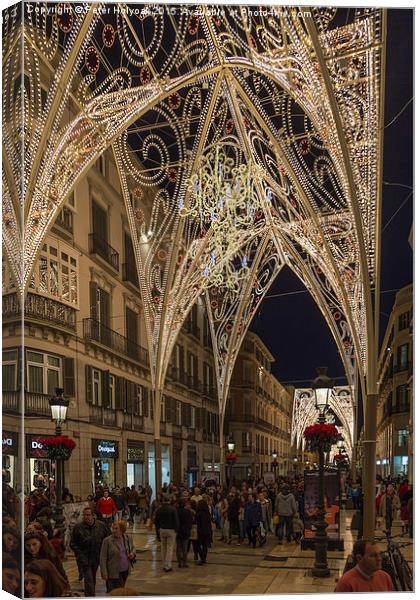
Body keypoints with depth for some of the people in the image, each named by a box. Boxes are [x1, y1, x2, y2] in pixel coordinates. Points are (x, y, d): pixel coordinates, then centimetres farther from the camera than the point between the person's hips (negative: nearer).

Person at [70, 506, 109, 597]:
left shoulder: (101, 526, -4)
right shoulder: (78, 527, -11)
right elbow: (72, 544, -3)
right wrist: (80, 555, -12)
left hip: (97, 558, 3)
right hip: (84, 559, -3)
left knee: (93, 580, 17)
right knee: (89, 580, -9)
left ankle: (89, 595, 37)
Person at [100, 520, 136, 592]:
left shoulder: (128, 538, 0)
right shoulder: (107, 540, -13)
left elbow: (133, 548, 18)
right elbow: (103, 558, -10)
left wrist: (133, 553, -5)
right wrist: (104, 573, -13)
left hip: (125, 570, 5)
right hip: (113, 572, -5)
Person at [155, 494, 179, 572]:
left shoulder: (159, 509, 1)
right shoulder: (172, 509, -13)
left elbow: (156, 521, 8)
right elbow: (176, 521, -11)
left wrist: (157, 530, 17)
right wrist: (176, 529, 0)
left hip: (162, 530, 4)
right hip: (171, 530, -4)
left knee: (163, 548, 14)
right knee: (170, 548, 1)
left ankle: (165, 565, 18)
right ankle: (168, 566, -1)